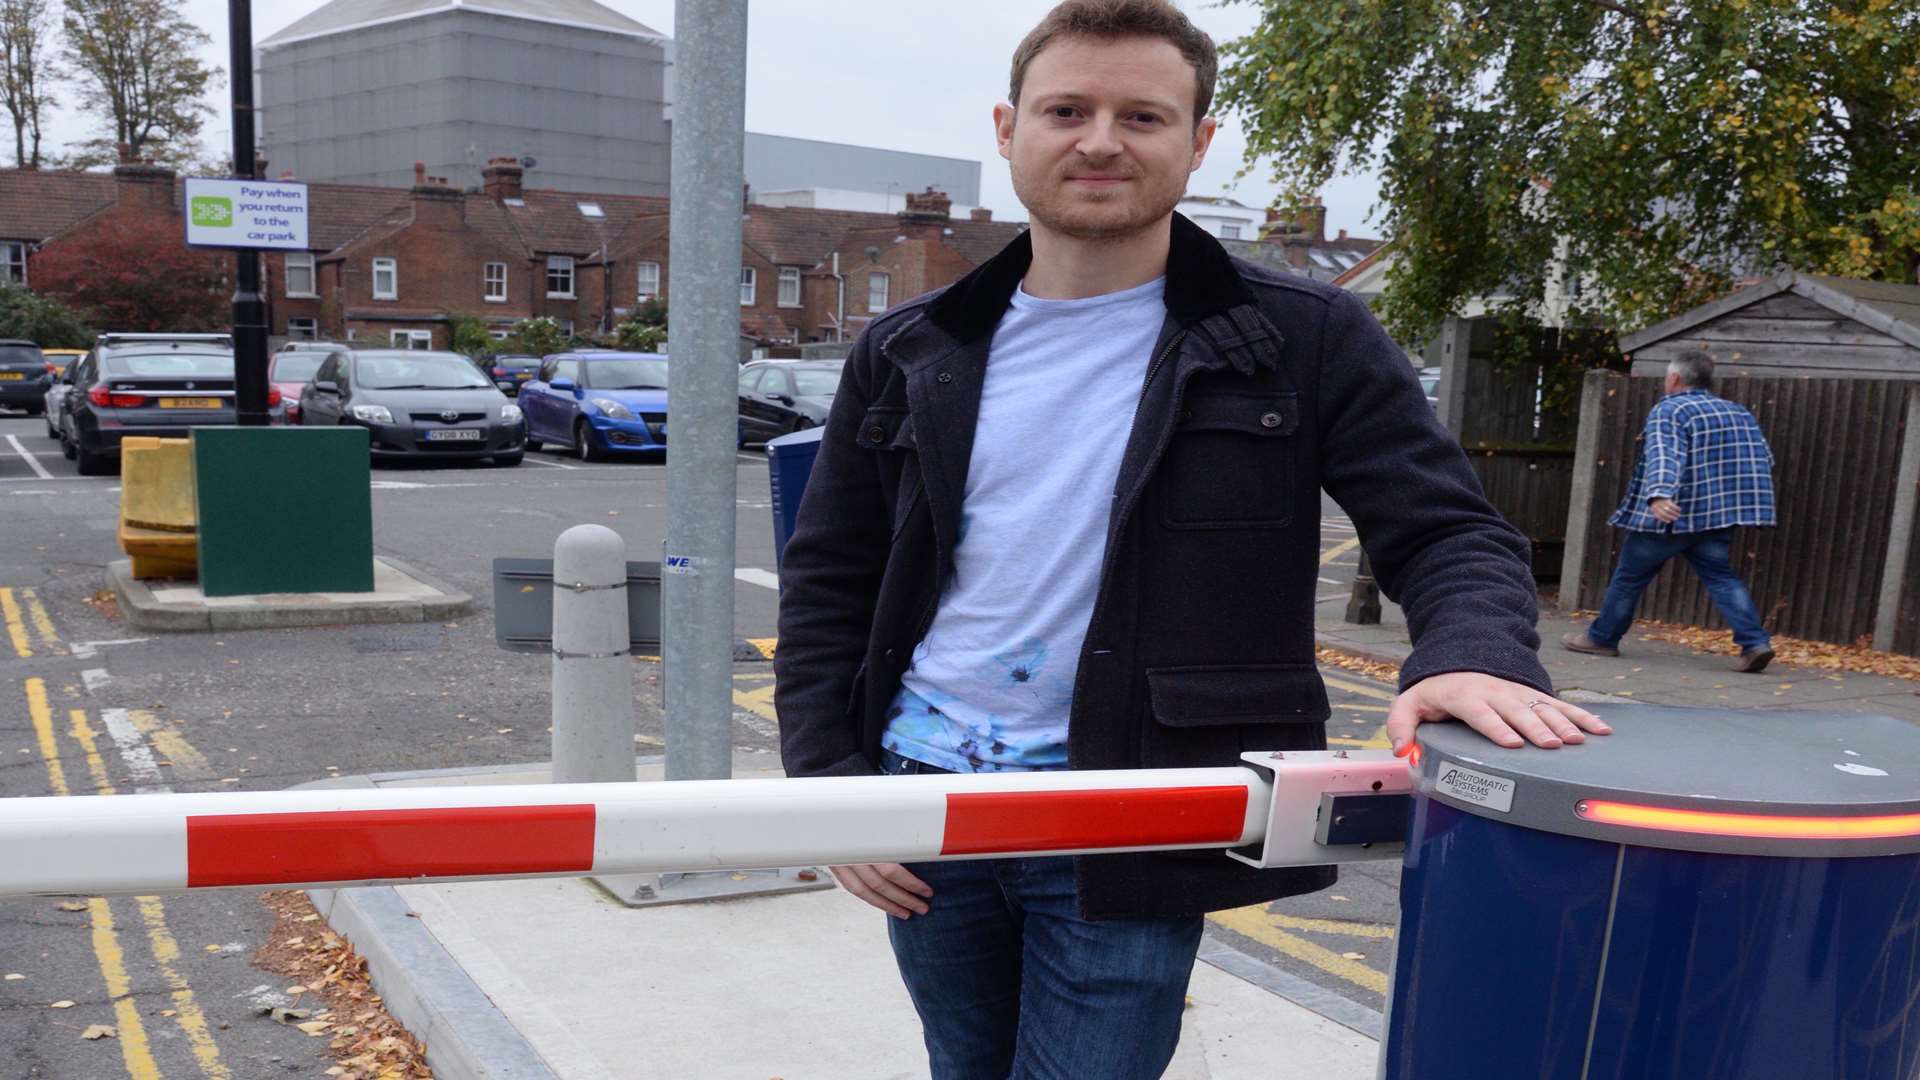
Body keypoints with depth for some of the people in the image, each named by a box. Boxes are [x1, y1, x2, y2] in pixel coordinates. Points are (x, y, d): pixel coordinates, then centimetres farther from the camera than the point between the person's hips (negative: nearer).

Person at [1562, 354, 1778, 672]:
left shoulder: (1669, 411, -9)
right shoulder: (1739, 413, 13)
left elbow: (1664, 456, -27)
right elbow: (1764, 460, 17)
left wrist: (1659, 494, -42)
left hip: (1668, 514, -6)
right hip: (1717, 515, 6)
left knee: (1630, 575, 8)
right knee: (1721, 578, 6)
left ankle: (1602, 638, 19)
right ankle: (1755, 642, -10)